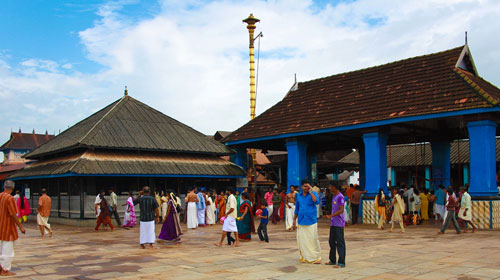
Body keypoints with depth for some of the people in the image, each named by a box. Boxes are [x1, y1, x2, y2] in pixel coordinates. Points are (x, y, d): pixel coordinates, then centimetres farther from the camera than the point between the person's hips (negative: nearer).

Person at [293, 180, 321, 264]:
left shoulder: (313, 194, -3)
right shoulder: (299, 196, 10)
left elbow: (317, 202, -24)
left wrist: (310, 192, -20)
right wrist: (294, 220, 18)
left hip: (311, 221, -4)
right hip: (301, 221, 4)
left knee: (313, 240, -3)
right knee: (302, 241, 6)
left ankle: (316, 257, 6)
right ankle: (305, 257, 18)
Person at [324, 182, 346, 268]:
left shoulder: (340, 197, -15)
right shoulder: (334, 196, 14)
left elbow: (341, 210, -21)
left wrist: (330, 216, -26)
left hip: (339, 224, -9)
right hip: (333, 223, 9)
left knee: (340, 243, -5)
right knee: (331, 241, 14)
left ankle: (341, 262, 0)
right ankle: (332, 260, 25)